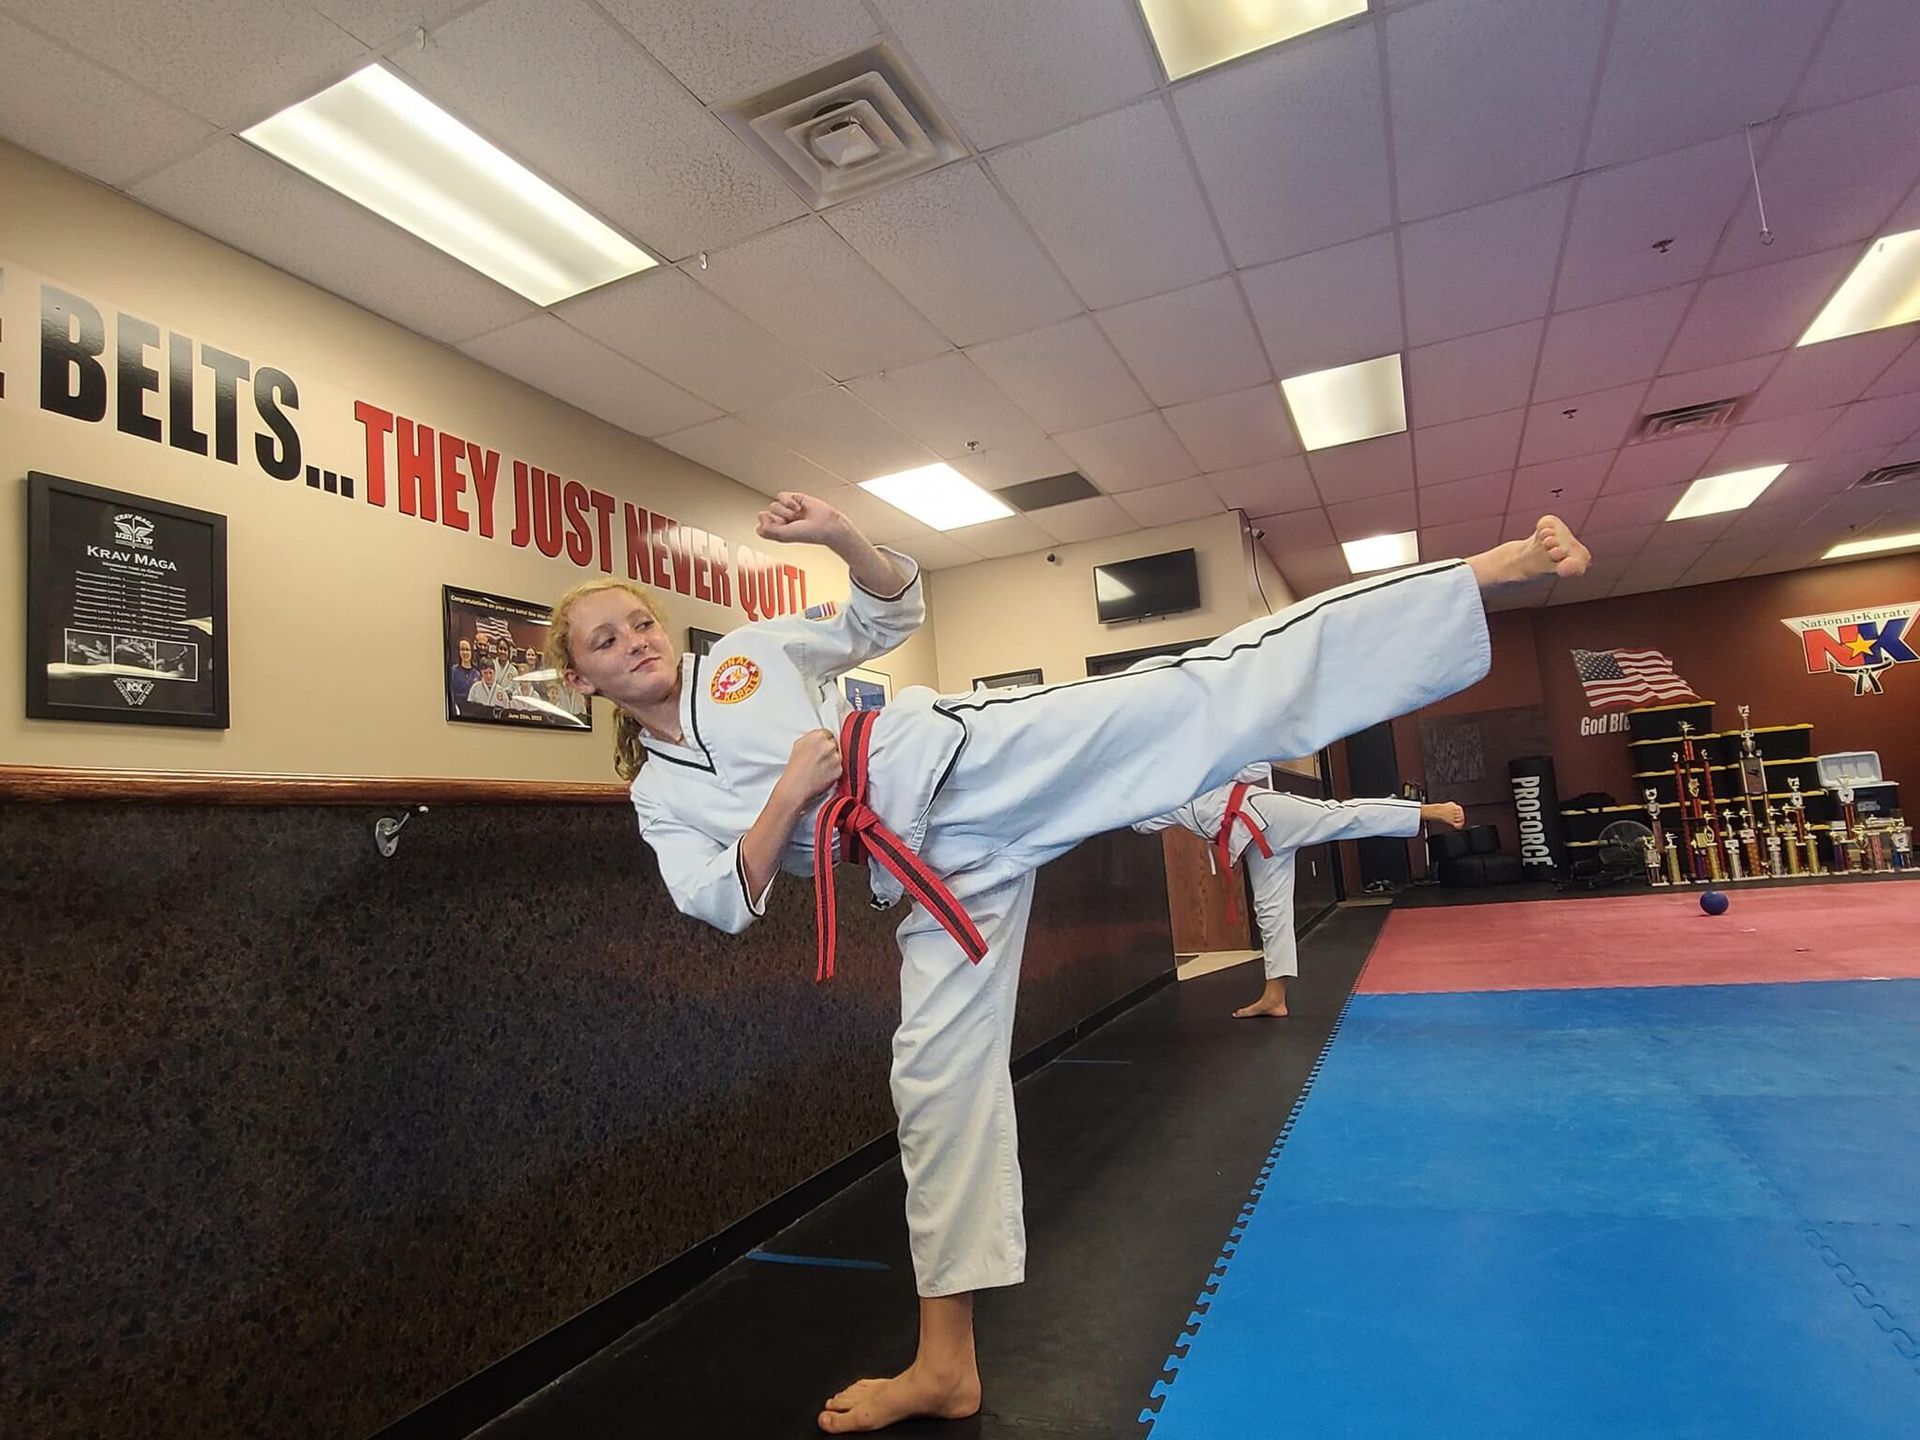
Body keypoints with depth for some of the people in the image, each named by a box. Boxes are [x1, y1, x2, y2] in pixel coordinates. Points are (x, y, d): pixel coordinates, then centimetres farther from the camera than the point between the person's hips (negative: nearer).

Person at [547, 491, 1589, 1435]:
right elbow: (727, 902, 2)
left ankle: (1496, 568, -13)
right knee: (937, 1074, 3)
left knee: (1203, 696, -15)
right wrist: (789, 796, -11)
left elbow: (892, 611, 10)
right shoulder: (658, 796, 15)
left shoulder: (748, 652, 11)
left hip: (979, 761, -1)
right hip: (935, 869, 2)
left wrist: (836, 534, -8)